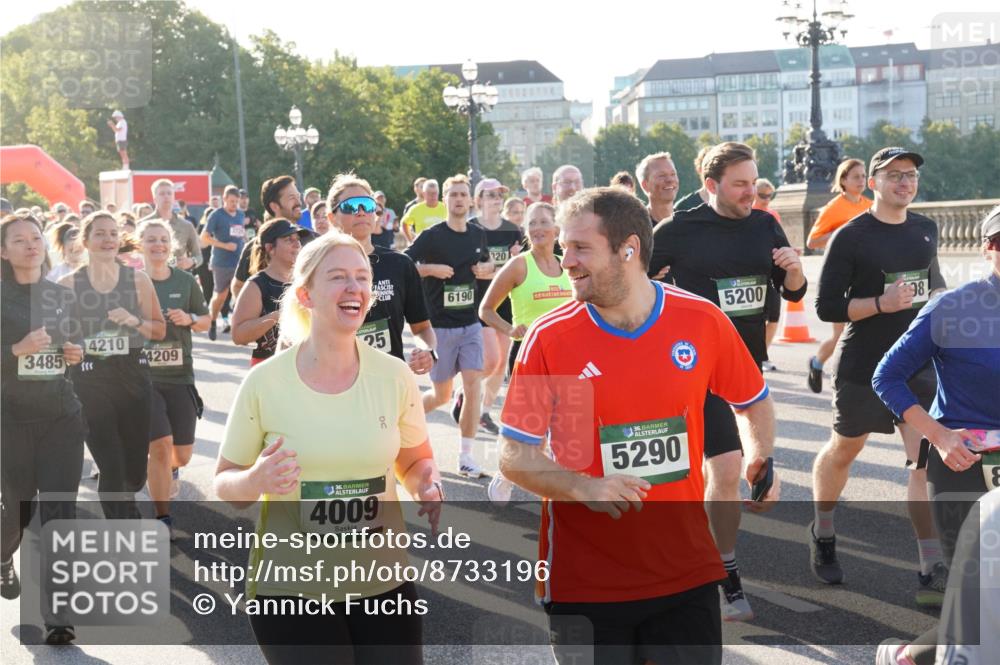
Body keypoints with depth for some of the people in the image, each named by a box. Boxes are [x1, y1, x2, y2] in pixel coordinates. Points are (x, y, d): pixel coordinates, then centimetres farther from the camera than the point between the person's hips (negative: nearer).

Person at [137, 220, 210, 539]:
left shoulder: (185, 281, 3)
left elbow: (206, 322, 11)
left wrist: (189, 319, -10)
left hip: (180, 376, 2)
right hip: (142, 376, -2)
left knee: (182, 453, 7)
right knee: (160, 446, -13)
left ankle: (171, 468, 47)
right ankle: (163, 518, 3)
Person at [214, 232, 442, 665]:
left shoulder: (394, 376, -4)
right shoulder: (265, 382, -10)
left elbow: (416, 463, 11)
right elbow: (225, 483, 1)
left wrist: (429, 487, -10)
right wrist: (256, 481, -21)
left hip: (384, 582, 2)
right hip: (289, 589, -2)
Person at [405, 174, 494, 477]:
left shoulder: (478, 234, 6)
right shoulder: (432, 236, -9)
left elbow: (488, 264, 23)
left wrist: (485, 268, 0)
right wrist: (432, 269, -23)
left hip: (471, 324, 4)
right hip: (439, 324, -4)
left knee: (473, 387, -7)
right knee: (442, 395, 4)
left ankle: (466, 457, 1)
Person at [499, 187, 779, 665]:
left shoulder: (704, 321, -3)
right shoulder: (549, 338, -8)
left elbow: (754, 402, 14)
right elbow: (514, 456, -5)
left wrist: (760, 458, -5)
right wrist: (583, 488, -21)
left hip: (687, 572, 1)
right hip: (583, 582, -1)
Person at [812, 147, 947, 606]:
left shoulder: (926, 230, 7)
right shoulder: (851, 237, -10)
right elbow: (826, 307, -13)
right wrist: (881, 303, -24)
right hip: (863, 367, -4)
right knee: (842, 452, 14)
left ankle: (932, 572, -8)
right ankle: (823, 533, 40)